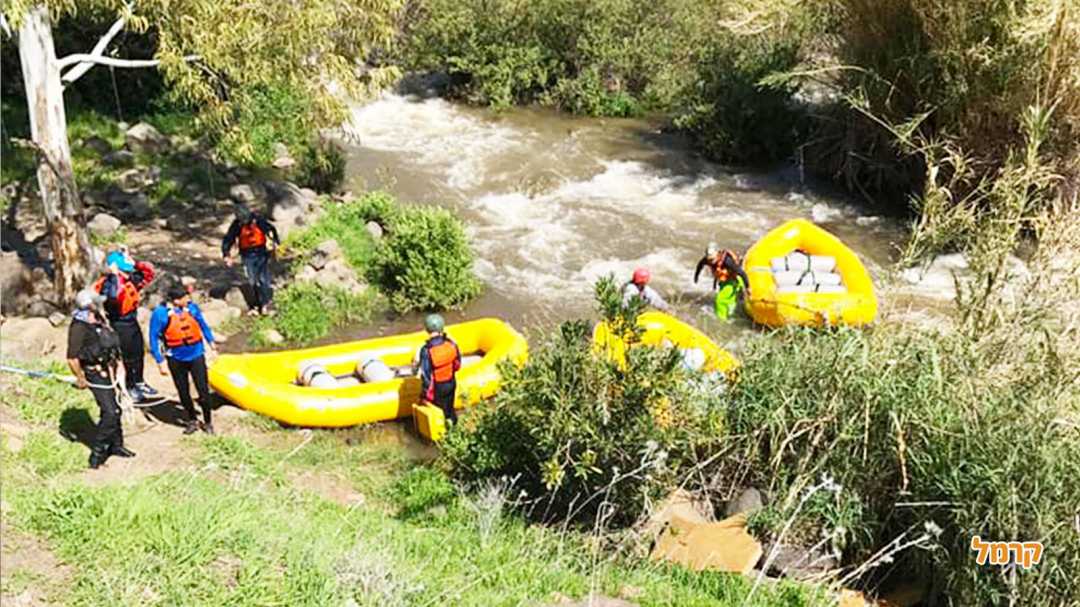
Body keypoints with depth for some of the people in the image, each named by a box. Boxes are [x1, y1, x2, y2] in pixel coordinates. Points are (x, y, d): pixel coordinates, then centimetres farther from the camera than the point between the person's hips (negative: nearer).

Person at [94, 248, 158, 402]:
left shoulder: (130, 278, -1)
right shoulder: (108, 283, -24)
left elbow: (149, 273, 3)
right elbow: (113, 296, -45)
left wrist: (135, 264, -9)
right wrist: (115, 276, -37)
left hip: (133, 321, 8)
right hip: (120, 325, -8)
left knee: (139, 353, 19)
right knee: (129, 357, 1)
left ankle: (139, 383, 37)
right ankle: (130, 387, 17)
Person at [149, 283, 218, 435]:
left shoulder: (191, 307, -9)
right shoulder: (160, 313, -17)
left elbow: (202, 324, 9)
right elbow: (154, 339, -9)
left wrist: (211, 342, 15)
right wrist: (160, 363, -9)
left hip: (196, 356, 1)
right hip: (176, 359, -1)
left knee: (203, 390, 1)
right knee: (183, 393, 13)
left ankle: (207, 422, 19)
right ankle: (192, 421, 34)